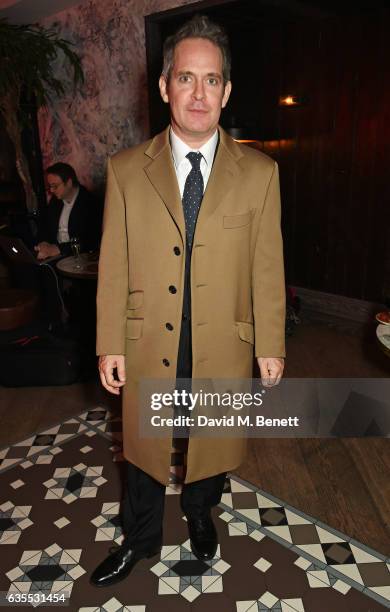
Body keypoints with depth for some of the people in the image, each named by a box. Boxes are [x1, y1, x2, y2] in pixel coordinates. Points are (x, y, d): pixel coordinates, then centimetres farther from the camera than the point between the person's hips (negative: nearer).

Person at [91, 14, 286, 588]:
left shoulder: (260, 173, -6)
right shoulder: (125, 170, -5)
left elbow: (268, 267, -4)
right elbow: (113, 267, -3)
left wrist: (271, 346, -1)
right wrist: (109, 345, -2)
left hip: (224, 347, 0)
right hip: (148, 346, 1)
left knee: (213, 443, 22)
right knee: (144, 447, 20)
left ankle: (201, 515, 54)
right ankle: (141, 538, 47)